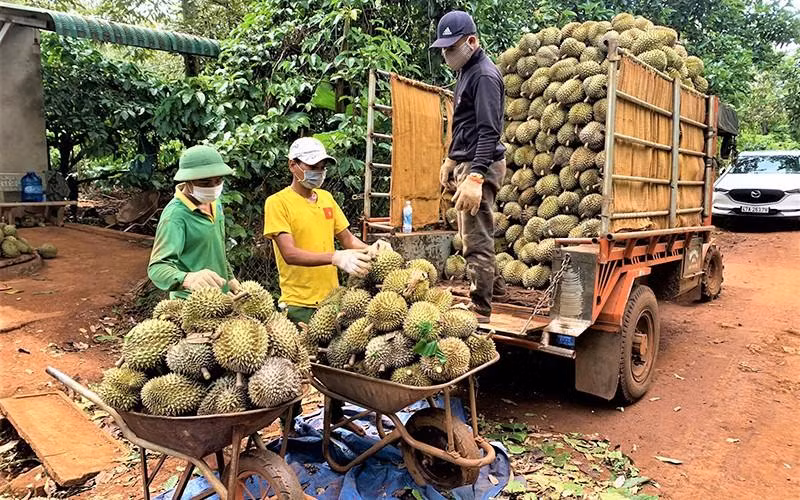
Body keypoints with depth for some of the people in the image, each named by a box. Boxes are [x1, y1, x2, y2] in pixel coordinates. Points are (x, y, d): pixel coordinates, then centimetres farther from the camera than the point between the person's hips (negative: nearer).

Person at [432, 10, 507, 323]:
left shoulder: (484, 75, -16)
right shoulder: (466, 71, 15)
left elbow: (489, 132, -24)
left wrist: (475, 178, -32)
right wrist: (451, 159, 24)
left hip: (480, 166, -11)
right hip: (466, 162, 11)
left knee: (477, 240, -7)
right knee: (471, 234, 20)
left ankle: (481, 310, 0)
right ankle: (493, 284, 37)